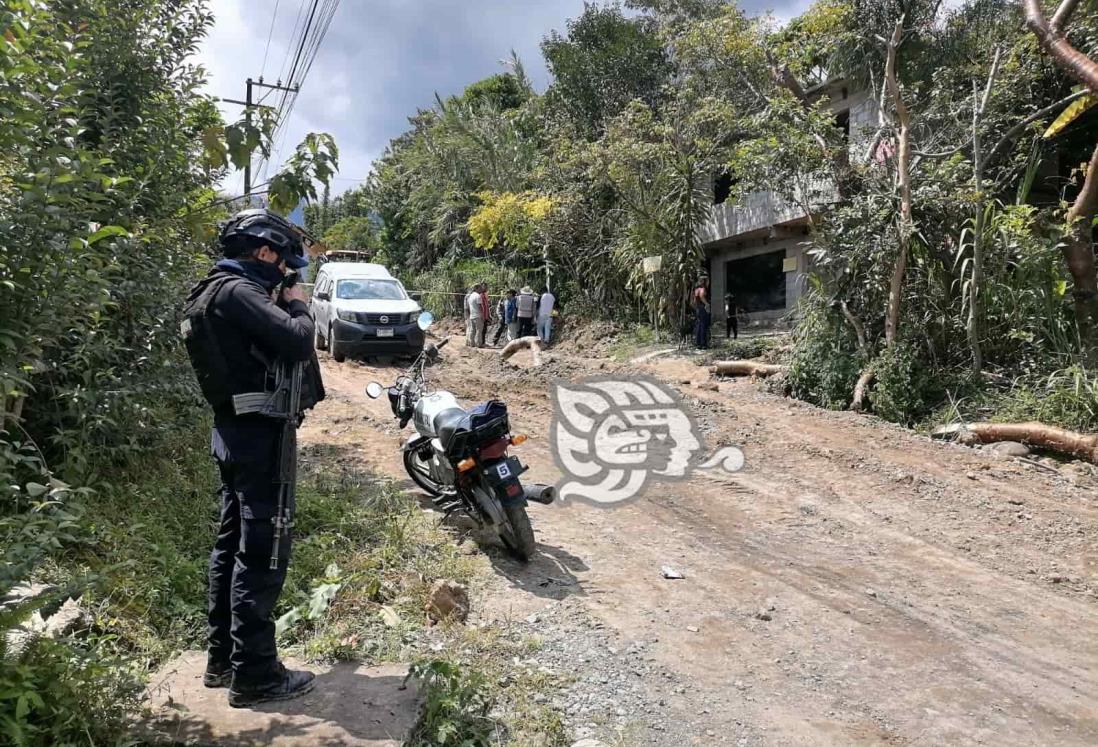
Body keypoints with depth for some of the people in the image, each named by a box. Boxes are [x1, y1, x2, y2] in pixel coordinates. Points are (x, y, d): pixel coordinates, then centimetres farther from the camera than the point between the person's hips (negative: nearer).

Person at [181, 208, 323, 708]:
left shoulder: (213, 292, 15)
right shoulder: (237, 292, -17)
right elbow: (297, 343, -25)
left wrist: (278, 305, 9)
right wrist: (296, 305, -7)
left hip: (234, 430, 11)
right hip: (262, 434, -11)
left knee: (232, 545, 16)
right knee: (262, 555, -3)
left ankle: (222, 658, 28)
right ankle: (254, 675, 6)